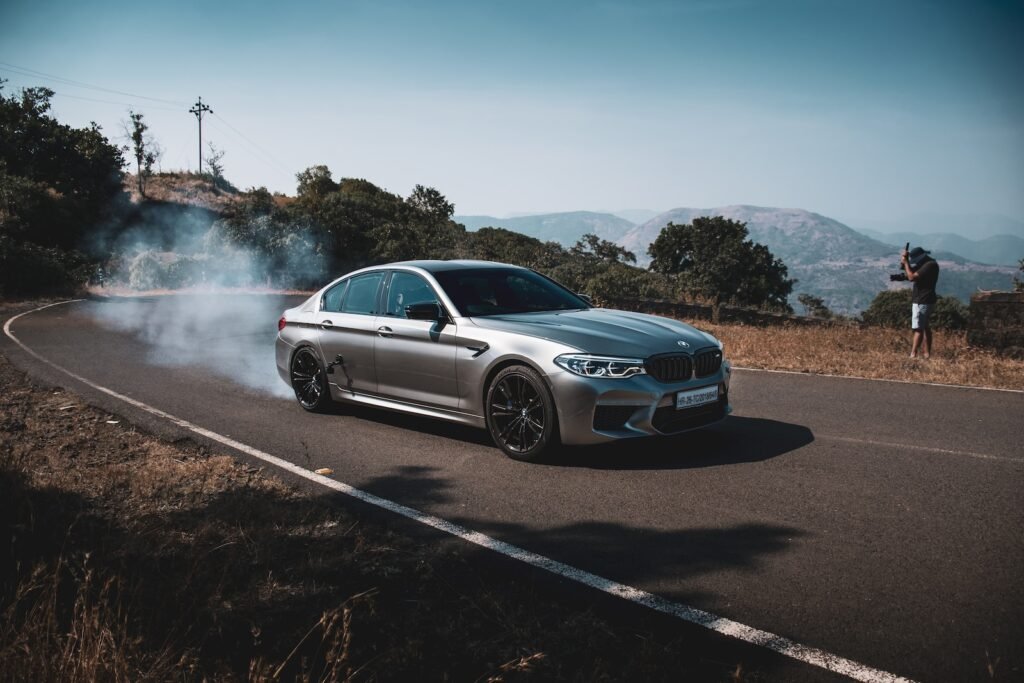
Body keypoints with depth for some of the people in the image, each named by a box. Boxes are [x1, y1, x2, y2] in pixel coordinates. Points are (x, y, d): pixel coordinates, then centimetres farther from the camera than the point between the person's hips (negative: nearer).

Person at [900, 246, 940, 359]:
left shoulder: (929, 265, -19)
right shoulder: (927, 264, 12)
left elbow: (912, 277, -25)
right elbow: (913, 275, 12)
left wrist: (905, 263, -14)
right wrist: (907, 264, -5)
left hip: (922, 302, -11)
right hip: (926, 301, 11)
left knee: (918, 329, -12)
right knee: (925, 327, 17)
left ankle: (913, 355, -14)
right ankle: (927, 353, 24)